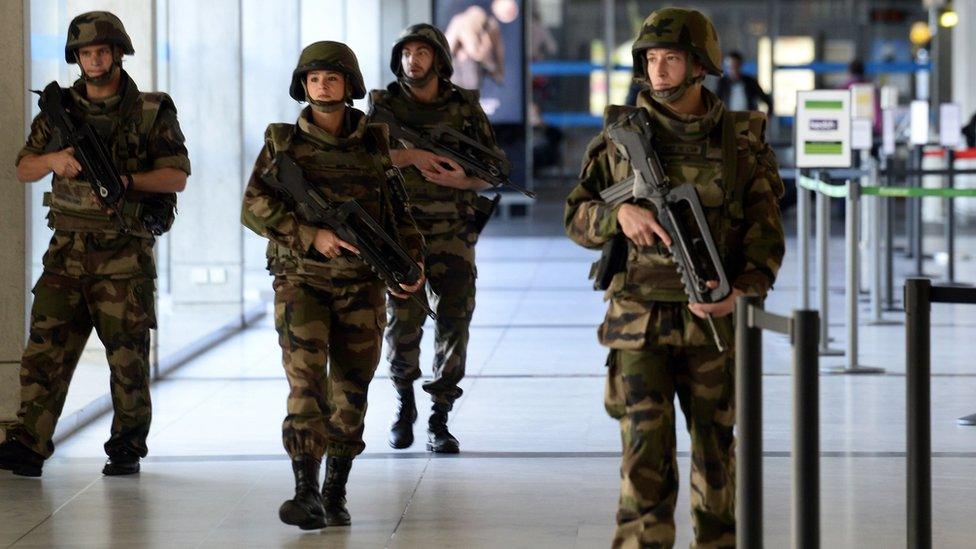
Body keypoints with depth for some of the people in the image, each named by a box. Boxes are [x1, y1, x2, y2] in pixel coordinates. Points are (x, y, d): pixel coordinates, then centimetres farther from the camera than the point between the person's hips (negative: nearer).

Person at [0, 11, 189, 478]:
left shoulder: (152, 111, 1)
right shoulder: (60, 108, 10)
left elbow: (177, 176, -1)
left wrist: (126, 180, -18)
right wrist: (54, 160, -11)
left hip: (125, 256, -2)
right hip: (67, 252, 2)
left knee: (127, 356, 1)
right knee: (45, 349, -5)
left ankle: (127, 449, 12)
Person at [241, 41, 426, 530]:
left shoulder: (373, 144, 6)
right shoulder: (283, 142, 0)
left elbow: (397, 210, 14)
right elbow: (254, 209, -9)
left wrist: (413, 264, 0)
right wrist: (312, 235, -21)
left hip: (360, 287, 2)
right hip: (301, 283, -2)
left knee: (350, 392, 4)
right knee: (306, 383, -16)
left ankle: (335, 495, 15)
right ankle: (306, 494, -20)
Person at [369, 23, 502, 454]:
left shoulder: (466, 108, 5)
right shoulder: (384, 105, 2)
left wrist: (460, 178, -15)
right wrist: (411, 155, -25)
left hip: (452, 236, 1)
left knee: (454, 325, -5)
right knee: (403, 323, -7)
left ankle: (439, 423, 2)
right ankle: (404, 403, 19)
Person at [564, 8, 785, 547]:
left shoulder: (742, 141, 1)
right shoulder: (621, 136, 3)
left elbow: (765, 234, -1)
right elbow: (577, 219, 6)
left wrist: (743, 291, -19)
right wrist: (618, 213, -15)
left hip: (713, 319, 1)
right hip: (639, 321, 0)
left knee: (715, 448, 10)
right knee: (645, 450, -6)